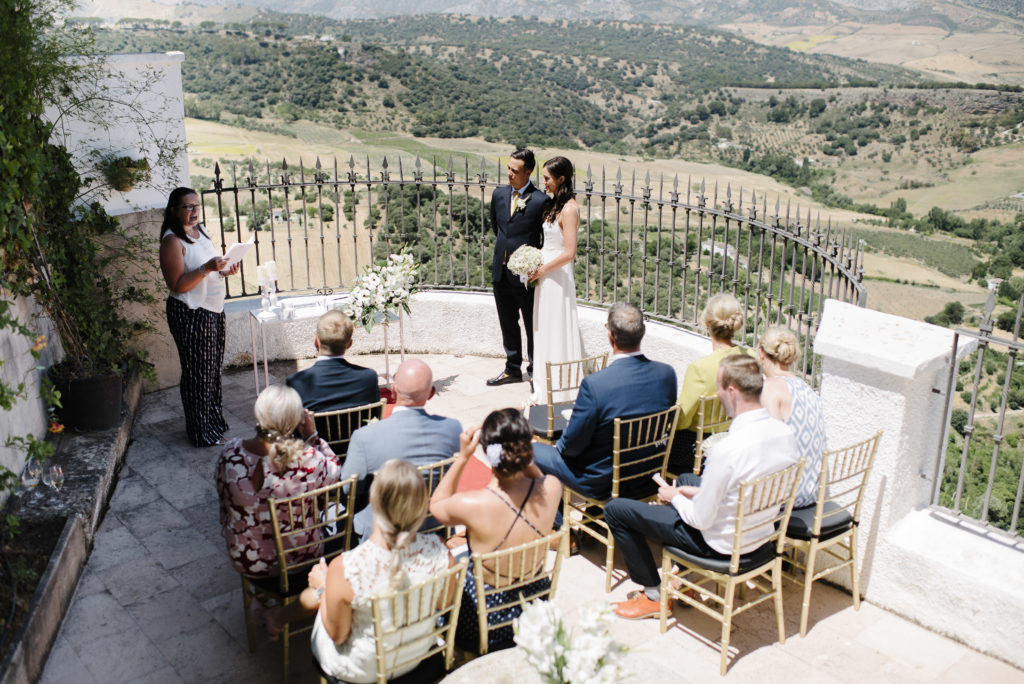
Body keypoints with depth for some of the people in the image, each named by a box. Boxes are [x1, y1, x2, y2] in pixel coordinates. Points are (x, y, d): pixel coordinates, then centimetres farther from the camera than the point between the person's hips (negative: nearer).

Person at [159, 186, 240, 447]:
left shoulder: (200, 231, 11)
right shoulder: (172, 240, -16)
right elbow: (178, 285, -21)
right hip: (190, 315, -8)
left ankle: (214, 421, 33)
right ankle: (201, 433, 14)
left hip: (213, 309, 9)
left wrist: (225, 271, 2)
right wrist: (207, 268, -30)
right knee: (197, 372, 2)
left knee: (213, 367, 17)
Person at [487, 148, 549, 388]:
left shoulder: (540, 201, -13)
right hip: (501, 271, 6)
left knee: (533, 326, 8)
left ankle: (535, 370, 23)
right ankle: (513, 369, 32)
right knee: (508, 325, 17)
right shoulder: (499, 194, 5)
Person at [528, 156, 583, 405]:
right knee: (544, 333, 15)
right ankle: (545, 390, 27)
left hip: (557, 277, -9)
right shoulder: (555, 204, 10)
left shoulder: (569, 209, -18)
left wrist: (542, 269, -14)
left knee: (557, 333, 0)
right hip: (545, 275, 9)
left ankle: (559, 393, 11)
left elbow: (569, 253, -22)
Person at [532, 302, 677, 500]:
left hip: (601, 483, -6)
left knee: (534, 450, 15)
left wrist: (560, 445, 3)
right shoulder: (667, 373, -14)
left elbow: (573, 444, -20)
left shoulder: (594, 384, -31)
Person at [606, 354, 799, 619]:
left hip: (720, 544, -8)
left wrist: (675, 497, -5)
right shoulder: (785, 433, -10)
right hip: (762, 535, 8)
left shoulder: (728, 449, -34)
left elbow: (701, 520, -24)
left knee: (615, 509, 2)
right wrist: (701, 492, 7)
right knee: (686, 479, 34)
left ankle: (654, 595, 19)